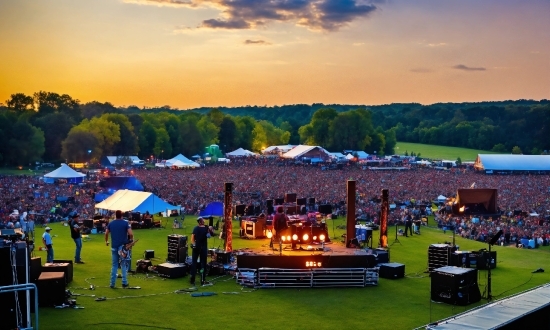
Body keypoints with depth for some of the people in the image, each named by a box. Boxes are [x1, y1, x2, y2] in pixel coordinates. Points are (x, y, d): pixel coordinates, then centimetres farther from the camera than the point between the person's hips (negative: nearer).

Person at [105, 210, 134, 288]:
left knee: (114, 265, 10)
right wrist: (131, 240, 4)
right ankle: (124, 283, 4)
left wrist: (106, 241, 20)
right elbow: (131, 234, -15)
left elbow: (106, 233, 3)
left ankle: (112, 283, 9)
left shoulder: (111, 223, 5)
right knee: (124, 265, 6)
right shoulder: (126, 223, -5)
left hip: (114, 246, 3)